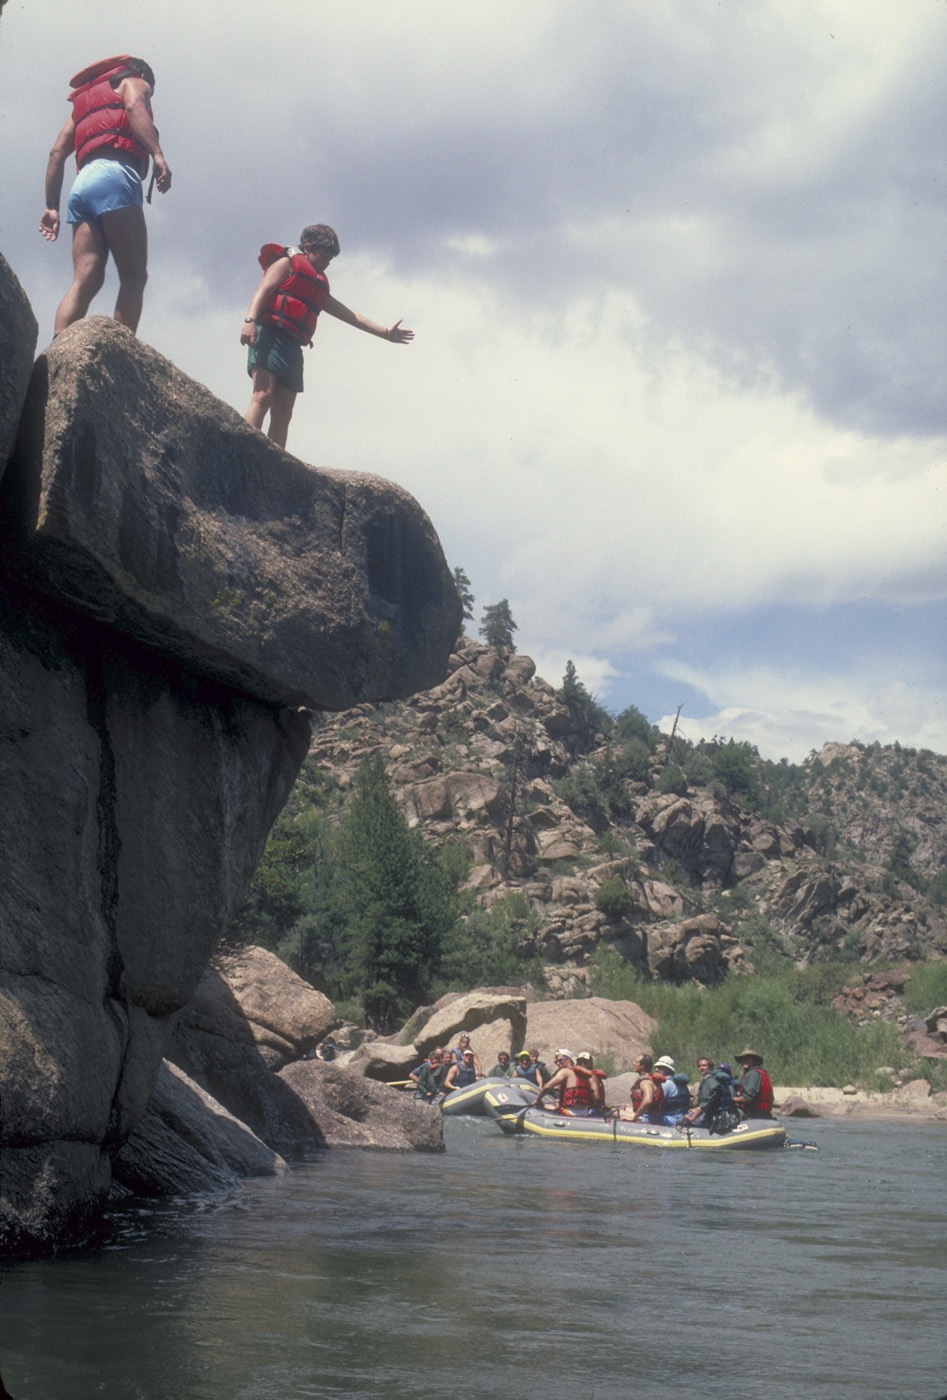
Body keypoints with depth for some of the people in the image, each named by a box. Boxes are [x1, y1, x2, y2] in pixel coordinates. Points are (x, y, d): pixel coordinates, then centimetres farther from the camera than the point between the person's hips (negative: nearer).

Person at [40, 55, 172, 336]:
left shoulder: (85, 100, 36)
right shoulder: (135, 83, 19)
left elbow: (57, 152, 24)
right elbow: (135, 107, -7)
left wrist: (51, 205, 18)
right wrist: (157, 154, -20)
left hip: (81, 185, 6)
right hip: (113, 176, -6)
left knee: (85, 281, -6)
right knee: (134, 277, -11)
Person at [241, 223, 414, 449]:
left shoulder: (319, 286, 33)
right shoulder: (287, 263, 10)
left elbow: (349, 315, 37)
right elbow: (262, 290, -6)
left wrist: (384, 331, 35)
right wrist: (250, 320, -24)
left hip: (293, 347, 9)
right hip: (270, 336, -9)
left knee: (282, 415, -1)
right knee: (263, 396, -25)